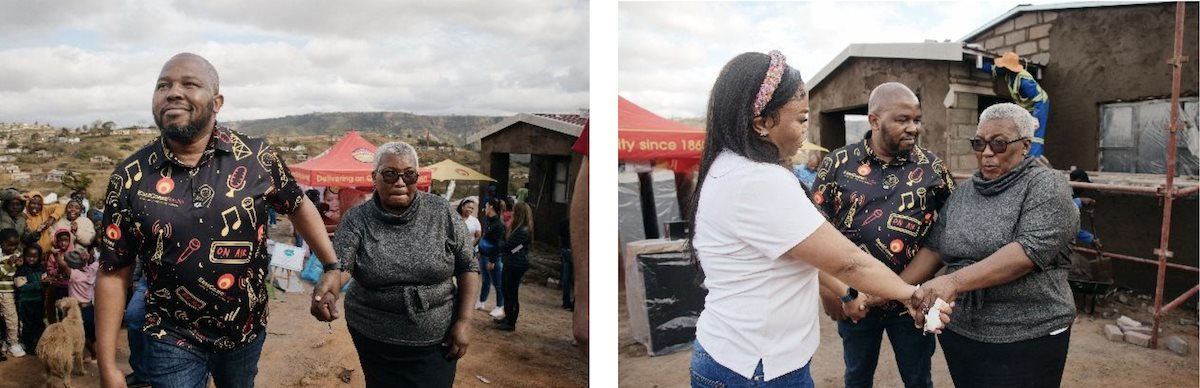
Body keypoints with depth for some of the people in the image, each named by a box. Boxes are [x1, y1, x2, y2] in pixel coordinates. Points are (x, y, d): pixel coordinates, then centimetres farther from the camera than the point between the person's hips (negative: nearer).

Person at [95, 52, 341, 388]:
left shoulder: (256, 157, -11)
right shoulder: (130, 178, -10)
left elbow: (298, 205, 7)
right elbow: (113, 273, -6)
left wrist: (332, 267, 4)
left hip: (248, 330, 2)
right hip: (173, 339, -2)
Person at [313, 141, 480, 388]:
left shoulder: (442, 213, -7)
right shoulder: (356, 220, -7)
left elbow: (468, 267, -1)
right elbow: (338, 266, -18)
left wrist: (464, 320, -8)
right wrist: (323, 290, -40)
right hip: (375, 342, 1)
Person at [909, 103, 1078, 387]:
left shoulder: (1045, 186, -8)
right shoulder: (963, 193, 9)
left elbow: (1030, 251, -22)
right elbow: (933, 249, 6)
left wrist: (954, 282, -30)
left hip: (1027, 340, -5)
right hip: (959, 332, 5)